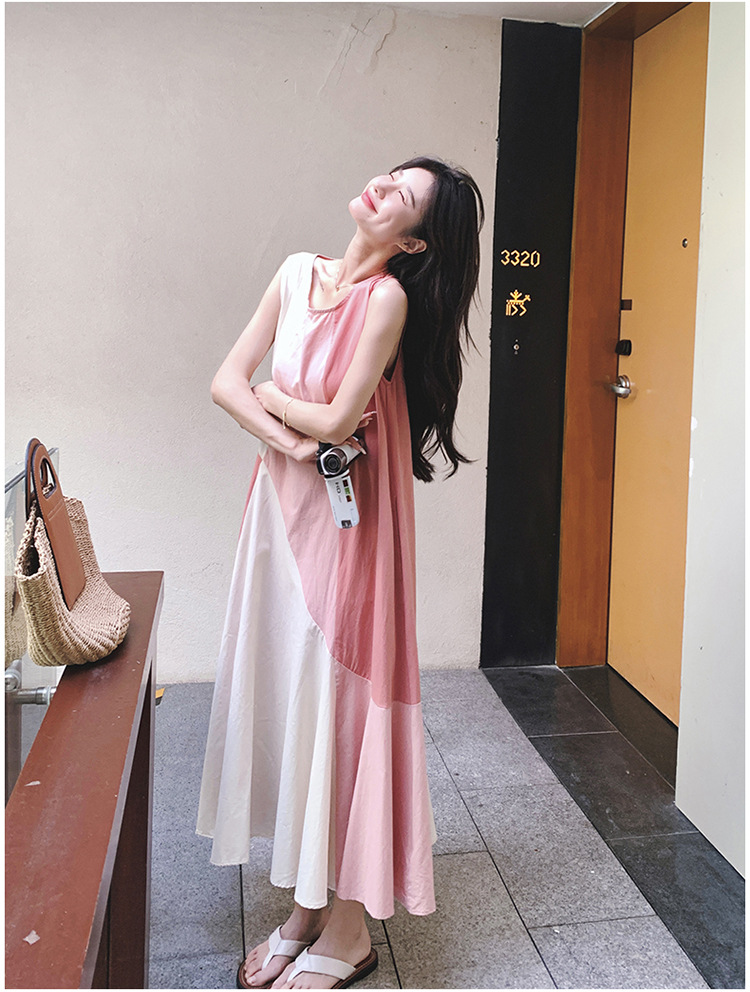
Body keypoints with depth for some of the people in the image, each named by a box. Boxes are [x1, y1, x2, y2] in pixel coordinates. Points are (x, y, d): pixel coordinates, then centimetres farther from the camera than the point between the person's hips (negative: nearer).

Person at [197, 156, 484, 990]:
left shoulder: (390, 297, -14)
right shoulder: (298, 273, 6)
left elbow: (337, 420, -18)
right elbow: (226, 381, 4)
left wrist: (268, 394, -1)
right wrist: (282, 432, -13)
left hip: (344, 521, -7)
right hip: (280, 505, 7)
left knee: (337, 701, 2)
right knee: (284, 694, 12)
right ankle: (304, 906, 31)